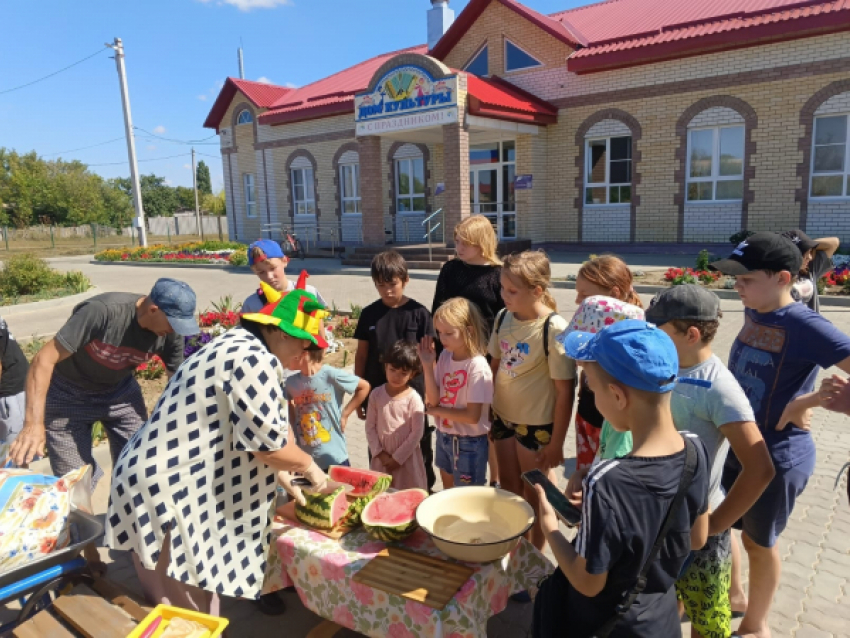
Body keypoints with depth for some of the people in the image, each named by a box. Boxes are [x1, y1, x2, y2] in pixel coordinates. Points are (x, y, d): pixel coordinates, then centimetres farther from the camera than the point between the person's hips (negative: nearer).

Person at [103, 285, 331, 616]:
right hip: (170, 493, -10)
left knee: (173, 607, 23)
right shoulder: (255, 359, -19)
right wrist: (309, 466, -1)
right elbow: (267, 442, -19)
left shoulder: (236, 347, 13)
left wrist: (282, 479, 19)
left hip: (159, 481, 10)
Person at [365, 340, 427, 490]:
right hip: (381, 458, 3)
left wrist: (397, 458, -10)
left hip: (407, 458, -3)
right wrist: (379, 453, -7)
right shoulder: (376, 394, -2)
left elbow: (417, 433, -11)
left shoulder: (414, 399, -11)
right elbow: (370, 427, 0)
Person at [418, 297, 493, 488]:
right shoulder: (444, 357, -4)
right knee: (448, 493, 25)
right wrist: (428, 366, -16)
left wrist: (436, 410, -12)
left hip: (469, 443, -6)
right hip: (443, 437, 6)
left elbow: (472, 416, -23)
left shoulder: (477, 367, -22)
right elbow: (434, 399, -6)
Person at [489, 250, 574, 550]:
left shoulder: (554, 329, -23)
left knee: (534, 496, 14)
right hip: (503, 417, 6)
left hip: (537, 424, -5)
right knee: (508, 490, 21)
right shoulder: (503, 317, -6)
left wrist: (556, 442, -14)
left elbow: (565, 391, -18)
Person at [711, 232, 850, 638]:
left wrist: (806, 402, -25)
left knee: (758, 541, 13)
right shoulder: (753, 313, 0)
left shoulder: (806, 326, -22)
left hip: (777, 457, -6)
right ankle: (731, 596, 44)